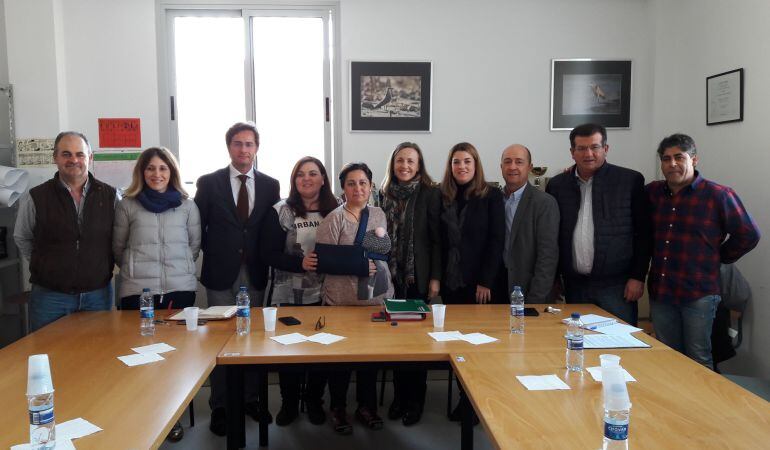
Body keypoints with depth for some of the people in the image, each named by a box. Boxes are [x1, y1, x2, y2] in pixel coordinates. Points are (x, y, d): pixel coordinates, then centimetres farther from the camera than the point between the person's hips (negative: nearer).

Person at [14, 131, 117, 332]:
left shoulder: (110, 195, 0)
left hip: (98, 294, 1)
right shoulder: (35, 198, -3)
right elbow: (22, 239, 11)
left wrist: (104, 266, 5)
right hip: (50, 297, -1)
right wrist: (46, 266, 7)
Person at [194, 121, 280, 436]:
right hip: (221, 274, -2)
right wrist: (214, 254, -2)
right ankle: (219, 406, 18)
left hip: (255, 274, 2)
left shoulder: (270, 185, 4)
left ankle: (250, 398, 25)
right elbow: (198, 227, 2)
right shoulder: (209, 183, -1)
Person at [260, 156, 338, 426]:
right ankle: (289, 403, 28)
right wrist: (300, 263, -20)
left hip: (324, 294, 2)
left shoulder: (335, 211, 2)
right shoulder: (280, 212, -3)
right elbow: (268, 254, -7)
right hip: (289, 295, -1)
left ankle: (314, 401, 31)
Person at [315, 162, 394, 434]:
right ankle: (337, 407, 27)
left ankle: (366, 406, 31)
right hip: (342, 300, -5)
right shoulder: (334, 219, -10)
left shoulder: (378, 214, 8)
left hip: (377, 297, 5)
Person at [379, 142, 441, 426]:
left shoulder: (430, 194, -5)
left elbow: (436, 239, -6)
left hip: (418, 277, -3)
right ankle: (399, 395, 23)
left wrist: (435, 277, -10)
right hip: (391, 277, 4)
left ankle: (415, 399, 18)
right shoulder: (385, 195, 7)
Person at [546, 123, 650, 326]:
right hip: (574, 286, 3)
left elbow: (643, 233, 0)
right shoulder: (557, 185, 6)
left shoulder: (631, 180, -1)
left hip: (616, 286, -2)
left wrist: (638, 277, -4)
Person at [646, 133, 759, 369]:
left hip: (698, 294, -4)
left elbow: (748, 235, 1)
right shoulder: (652, 192, 6)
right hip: (660, 292, 4)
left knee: (699, 361, 6)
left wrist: (719, 257, 4)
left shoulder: (718, 195, -6)